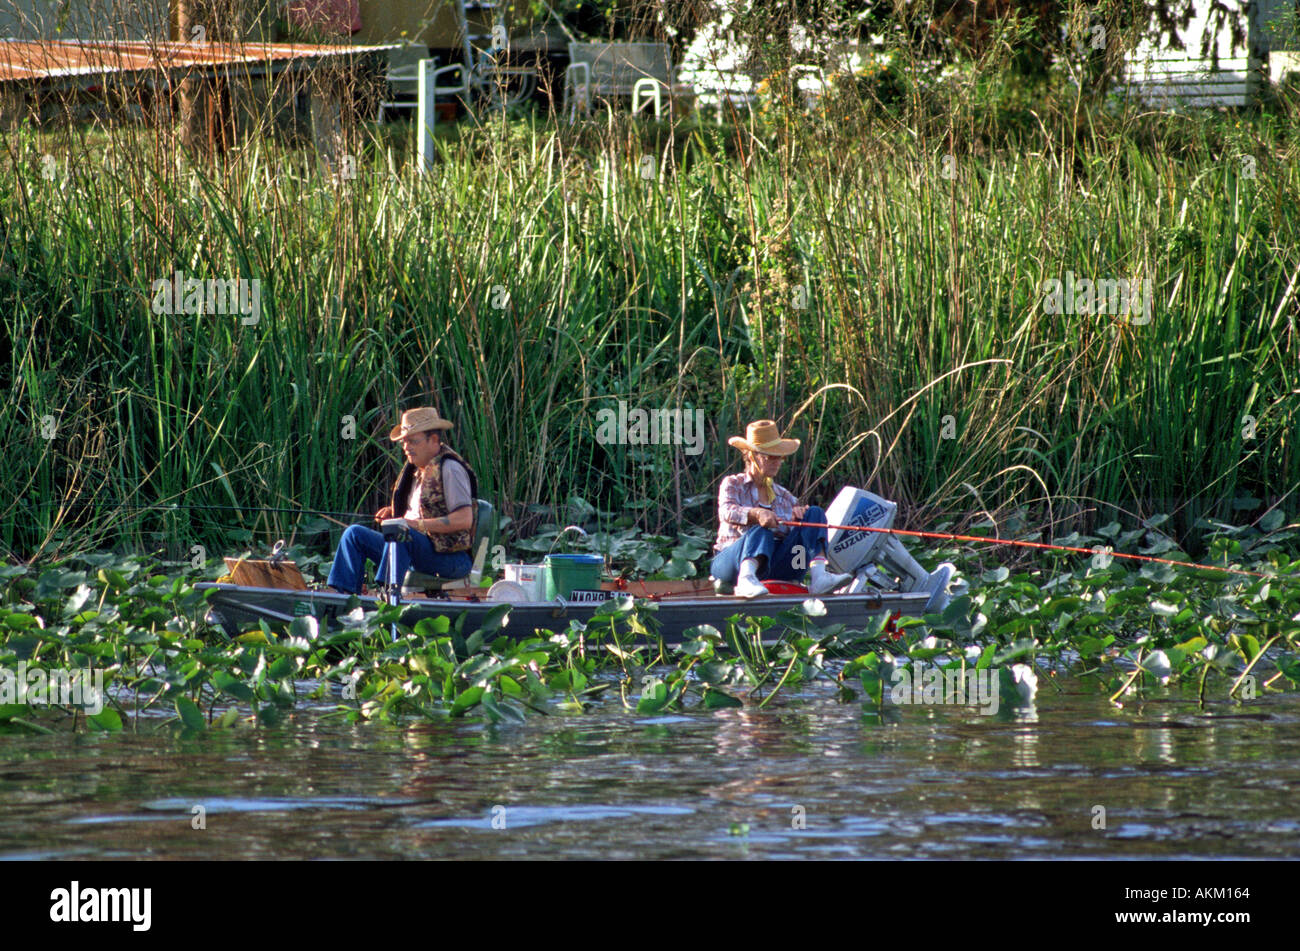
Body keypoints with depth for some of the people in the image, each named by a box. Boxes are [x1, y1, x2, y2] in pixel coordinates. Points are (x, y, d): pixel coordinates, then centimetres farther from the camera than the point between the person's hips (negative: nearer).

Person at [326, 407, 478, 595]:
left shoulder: (449, 469, -12)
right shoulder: (418, 469, 16)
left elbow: (464, 519, -21)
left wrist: (419, 524, -24)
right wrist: (394, 512, 11)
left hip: (452, 558, -10)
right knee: (354, 534, 5)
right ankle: (345, 595, -9)